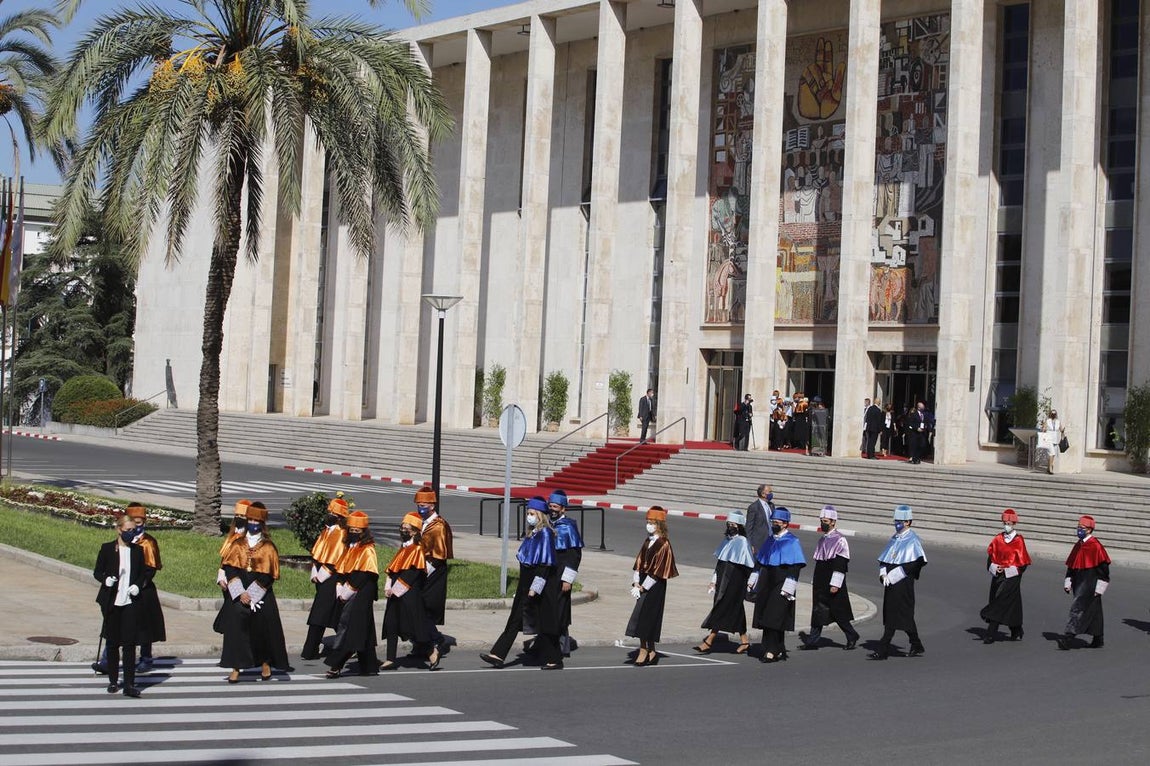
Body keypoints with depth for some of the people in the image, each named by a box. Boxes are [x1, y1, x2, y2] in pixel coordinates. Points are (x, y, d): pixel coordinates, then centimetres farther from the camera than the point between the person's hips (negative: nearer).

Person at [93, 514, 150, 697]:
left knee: (129, 643, -6)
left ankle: (129, 684, -6)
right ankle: (113, 681, 21)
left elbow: (144, 573, 14)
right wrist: (105, 580, -17)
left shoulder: (138, 550, 7)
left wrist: (138, 586, -6)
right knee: (112, 643, 9)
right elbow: (97, 572, 4)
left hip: (131, 602, 1)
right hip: (112, 602, -1)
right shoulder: (107, 548, 0)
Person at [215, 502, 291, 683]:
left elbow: (267, 576, -4)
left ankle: (266, 663, 20)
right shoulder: (238, 544, 9)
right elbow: (230, 569, 0)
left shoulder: (268, 548, 4)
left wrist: (251, 595, -14)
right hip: (238, 592, 1)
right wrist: (240, 593, -13)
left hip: (261, 594, -1)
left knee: (262, 628, -1)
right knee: (236, 626, -10)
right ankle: (235, 668, -9)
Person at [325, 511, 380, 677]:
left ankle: (336, 664, -16)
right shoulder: (349, 549, 16)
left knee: (346, 625, -14)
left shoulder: (368, 551, -7)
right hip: (346, 596, 8)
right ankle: (369, 667, 16)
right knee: (362, 632, 11)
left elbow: (363, 575, -15)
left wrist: (347, 591, -16)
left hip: (361, 595, -8)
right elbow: (340, 571, 13)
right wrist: (340, 590, -2)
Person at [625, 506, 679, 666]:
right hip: (643, 584, 7)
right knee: (648, 619, 10)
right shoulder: (647, 542, 12)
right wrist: (636, 583, -2)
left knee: (643, 616, -10)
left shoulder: (663, 544, -12)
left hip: (655, 587, -7)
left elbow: (657, 571, -15)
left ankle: (643, 650, -6)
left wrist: (642, 587, -15)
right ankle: (651, 652, 16)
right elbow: (639, 563, 11)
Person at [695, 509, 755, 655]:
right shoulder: (727, 540, 12)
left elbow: (748, 566, -13)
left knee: (721, 609, -8)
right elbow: (719, 563, 17)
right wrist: (714, 581, 16)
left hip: (734, 582, -8)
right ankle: (744, 641, 21)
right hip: (723, 582, 8)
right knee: (735, 611, 12)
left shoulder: (742, 542, -13)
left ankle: (709, 641, -8)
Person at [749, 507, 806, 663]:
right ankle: (779, 651, 15)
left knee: (774, 619, -11)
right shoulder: (770, 541, 13)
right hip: (767, 585, 7)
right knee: (766, 619, 6)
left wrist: (787, 588, -17)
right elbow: (759, 562, 20)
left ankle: (772, 651, -7)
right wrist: (752, 580, 15)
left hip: (781, 586, -7)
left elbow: (795, 568, -11)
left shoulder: (792, 542, -6)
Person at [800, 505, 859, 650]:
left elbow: (841, 565, -16)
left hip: (832, 584, -8)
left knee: (838, 612, -1)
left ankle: (852, 636, 13)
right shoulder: (822, 540, 15)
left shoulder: (840, 540, -11)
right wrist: (814, 582, 21)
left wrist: (835, 584, -20)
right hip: (820, 584, 8)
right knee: (818, 611, 6)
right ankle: (813, 640, 5)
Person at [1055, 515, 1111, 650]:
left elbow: (1103, 567, -13)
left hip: (1090, 585, -8)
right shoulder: (1078, 545, 12)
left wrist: (1099, 588, -14)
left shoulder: (1095, 546, -13)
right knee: (1092, 611, 14)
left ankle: (1070, 636, -19)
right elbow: (1071, 565, 18)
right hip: (1079, 584, 8)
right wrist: (1068, 582, 14)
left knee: (1078, 608, -15)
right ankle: (1098, 638, 23)